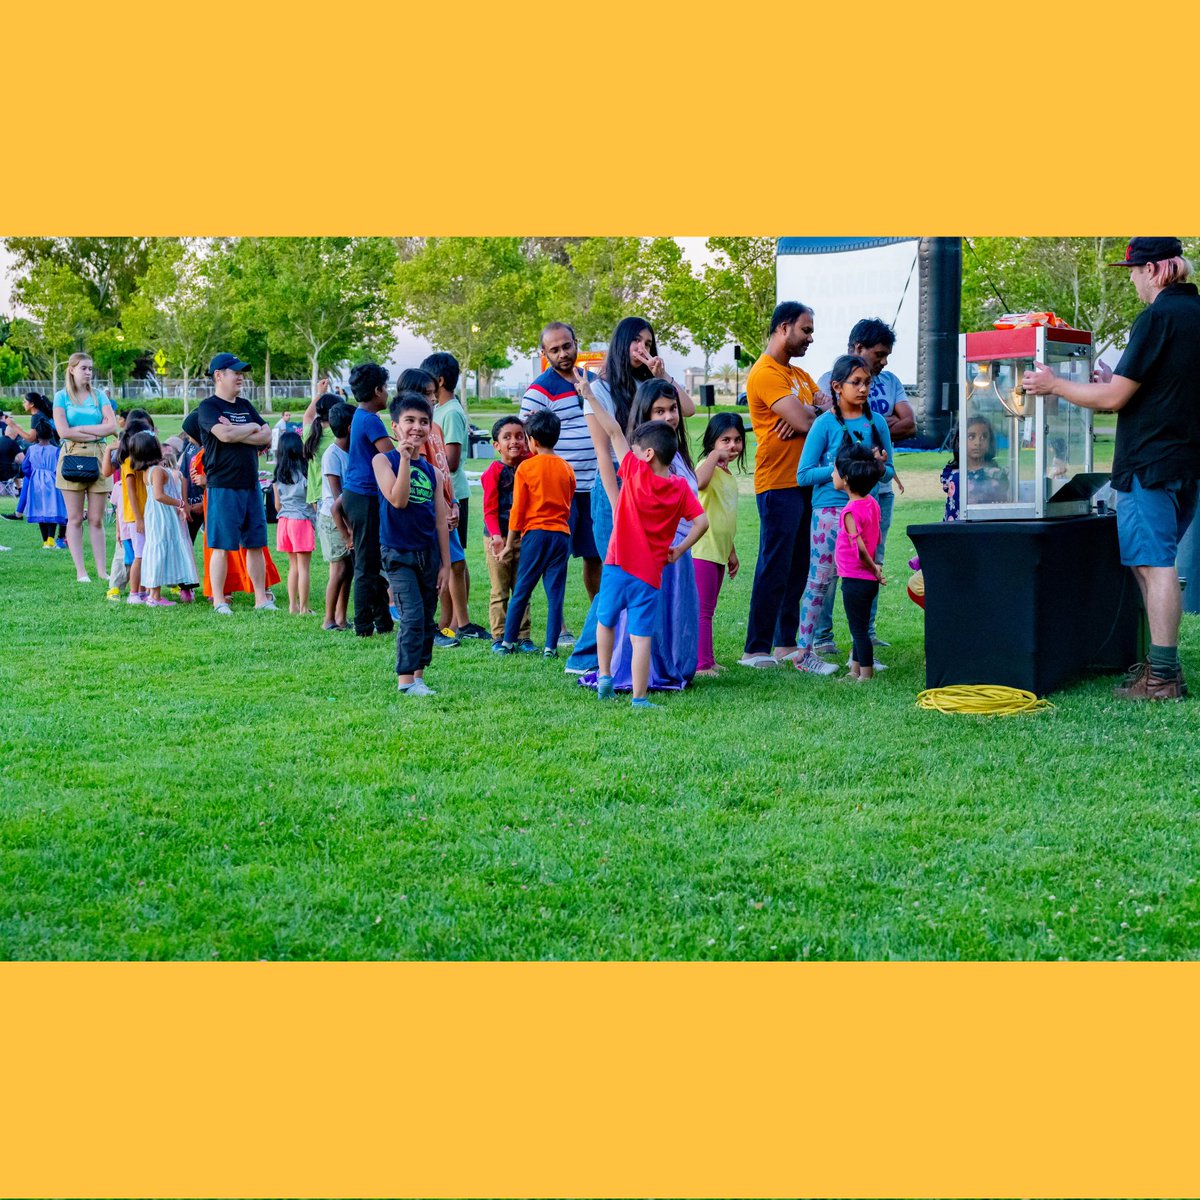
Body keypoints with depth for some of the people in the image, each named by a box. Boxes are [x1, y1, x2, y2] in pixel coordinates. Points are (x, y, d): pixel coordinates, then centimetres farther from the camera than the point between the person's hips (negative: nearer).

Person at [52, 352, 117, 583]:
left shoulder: (99, 395, 10)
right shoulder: (62, 396, 4)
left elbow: (112, 426, -3)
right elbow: (63, 431, -8)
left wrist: (80, 428, -7)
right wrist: (96, 433, -6)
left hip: (98, 458, 2)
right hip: (72, 457, -2)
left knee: (97, 519, 2)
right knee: (75, 518, 0)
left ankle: (102, 570, 3)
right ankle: (80, 571, 2)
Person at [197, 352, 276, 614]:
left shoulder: (245, 406, 16)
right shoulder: (208, 407, -4)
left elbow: (267, 436, 6)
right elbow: (224, 434, -21)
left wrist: (237, 433, -9)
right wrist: (252, 428, -5)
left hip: (251, 484, 6)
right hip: (223, 487, -6)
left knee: (255, 543, 8)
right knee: (222, 546, -3)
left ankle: (261, 598, 14)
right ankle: (219, 601, 3)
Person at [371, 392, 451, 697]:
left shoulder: (431, 471, 8)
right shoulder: (384, 461, -4)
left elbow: (441, 521, 8)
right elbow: (398, 500, -19)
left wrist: (445, 563, 6)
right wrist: (405, 459, -21)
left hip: (429, 553, 5)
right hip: (398, 553, -5)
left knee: (427, 618, 8)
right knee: (412, 614, -14)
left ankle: (418, 675, 18)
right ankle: (405, 680, -10)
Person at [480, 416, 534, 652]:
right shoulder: (493, 472, -8)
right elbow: (489, 509, -11)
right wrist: (496, 535, -23)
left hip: (522, 536, 4)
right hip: (498, 538, -4)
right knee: (499, 592, 1)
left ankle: (523, 636, 15)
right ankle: (498, 637, 8)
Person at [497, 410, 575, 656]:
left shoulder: (526, 467, -4)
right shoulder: (566, 468, 7)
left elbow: (518, 509, -3)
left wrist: (510, 544, 3)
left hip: (535, 533, -3)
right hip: (561, 534, 3)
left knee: (521, 591, 6)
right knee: (555, 594, 3)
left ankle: (509, 642, 12)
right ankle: (551, 647, 1)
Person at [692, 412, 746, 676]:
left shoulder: (728, 475, 17)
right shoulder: (708, 466, -12)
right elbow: (699, 482, -39)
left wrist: (731, 551, 27)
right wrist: (715, 455, -29)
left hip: (718, 551, 9)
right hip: (701, 550, -9)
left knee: (708, 610, 14)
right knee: (702, 610, -7)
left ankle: (707, 661, 19)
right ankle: (701, 663, -5)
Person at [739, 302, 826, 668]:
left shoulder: (799, 374, 20)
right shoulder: (765, 373, -12)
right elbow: (804, 421, -20)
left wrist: (805, 415, -11)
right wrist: (815, 413, 2)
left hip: (805, 482, 9)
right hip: (778, 484, -9)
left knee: (798, 568, 12)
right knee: (774, 568, -8)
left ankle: (787, 643, 19)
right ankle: (757, 649, -4)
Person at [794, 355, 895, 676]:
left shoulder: (876, 422, 7)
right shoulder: (825, 423, -6)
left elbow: (889, 472, 13)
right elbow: (803, 475, -8)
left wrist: (879, 466, -9)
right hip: (830, 508, -4)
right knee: (820, 579, -2)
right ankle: (803, 651, 4)